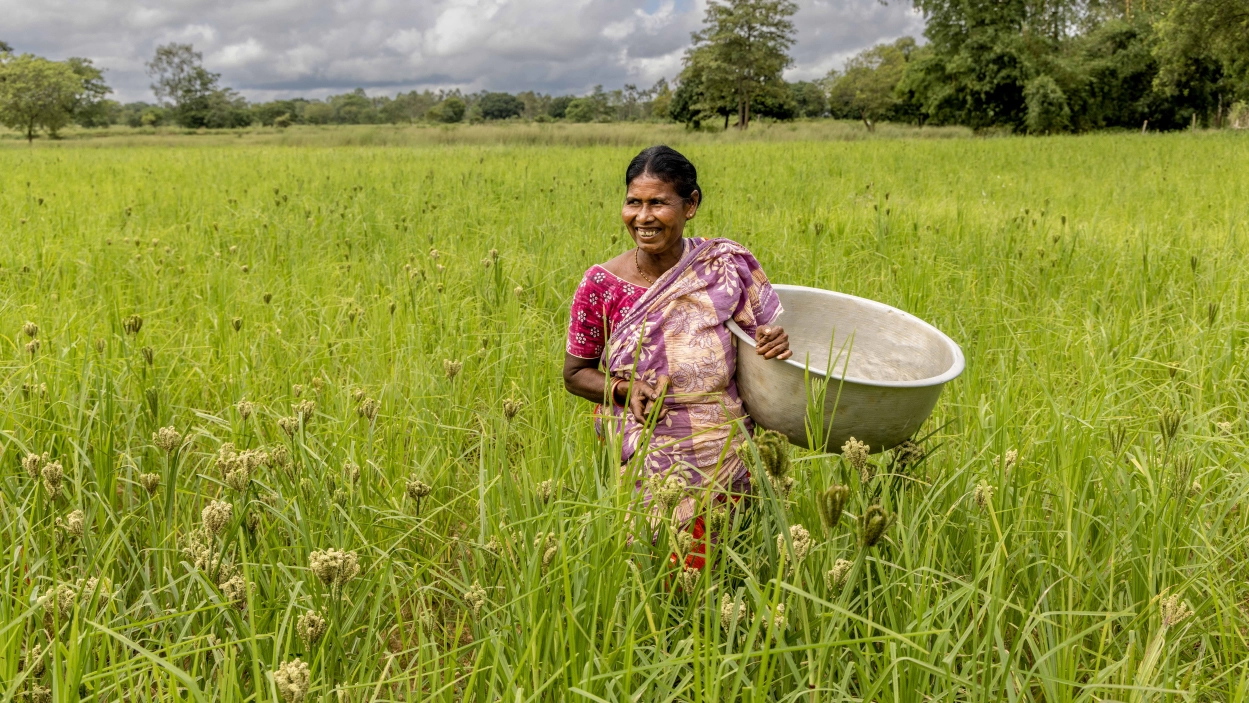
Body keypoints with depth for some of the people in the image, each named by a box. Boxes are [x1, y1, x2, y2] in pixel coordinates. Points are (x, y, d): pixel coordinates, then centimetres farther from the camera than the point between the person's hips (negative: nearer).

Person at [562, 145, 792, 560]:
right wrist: (625, 390, -16)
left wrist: (776, 342, -15)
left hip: (725, 461, 1)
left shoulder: (727, 265, -5)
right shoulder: (601, 285, -7)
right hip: (645, 460, -1)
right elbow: (575, 374, 3)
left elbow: (763, 329, 8)